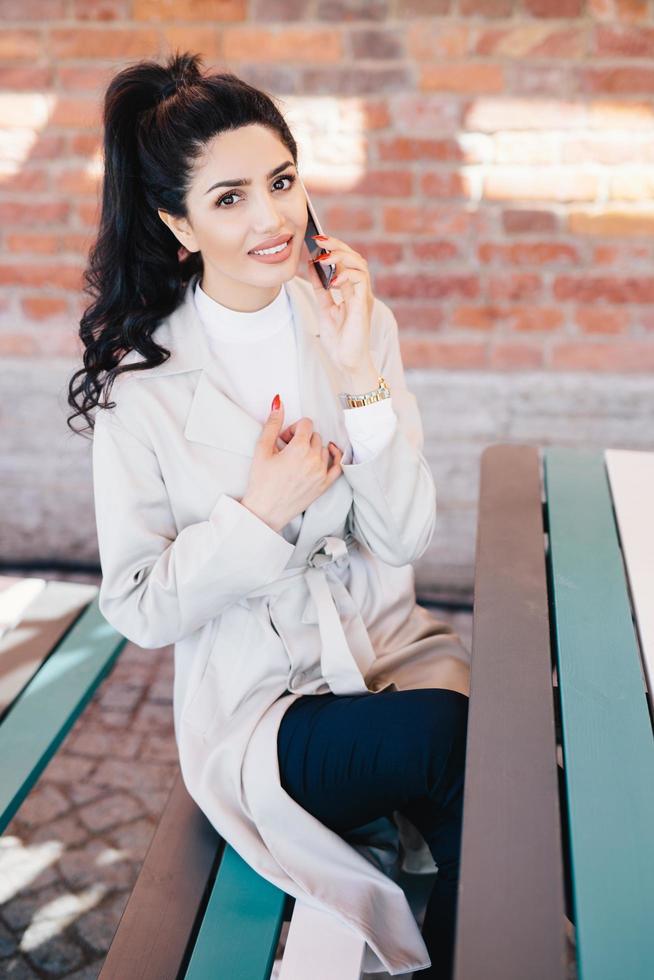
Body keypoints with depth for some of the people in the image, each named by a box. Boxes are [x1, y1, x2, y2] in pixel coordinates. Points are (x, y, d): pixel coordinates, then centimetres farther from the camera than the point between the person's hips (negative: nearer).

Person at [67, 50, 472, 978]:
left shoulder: (353, 320, -1)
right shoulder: (140, 379, -10)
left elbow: (407, 537, -4)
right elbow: (138, 608, -6)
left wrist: (362, 378, -16)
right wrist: (262, 514, -20)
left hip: (397, 650, 4)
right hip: (257, 705, -3)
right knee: (463, 740, -27)